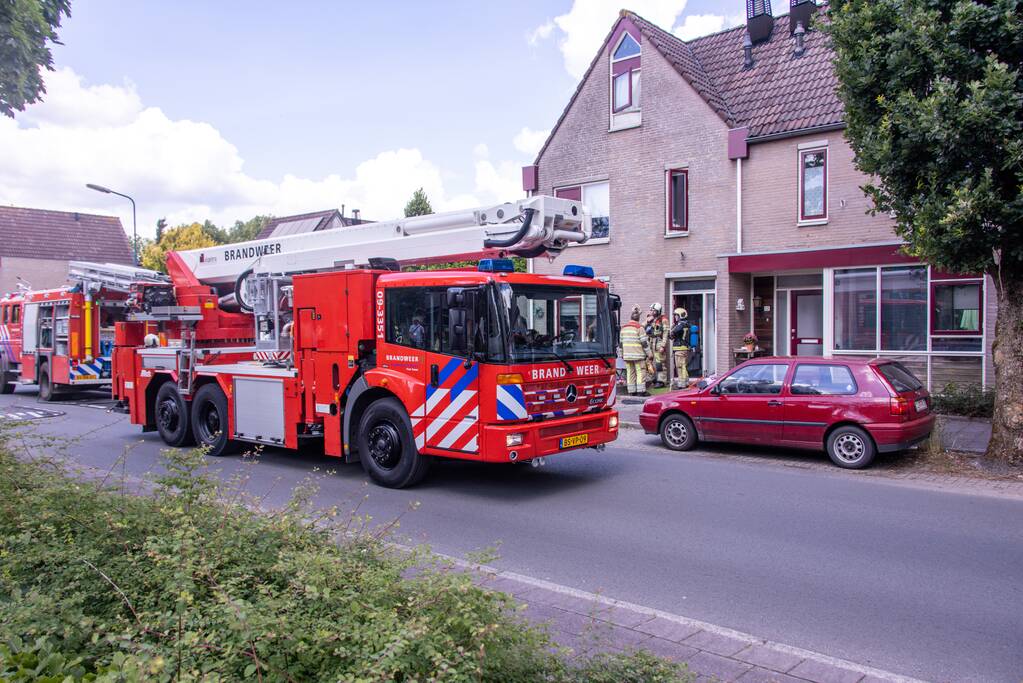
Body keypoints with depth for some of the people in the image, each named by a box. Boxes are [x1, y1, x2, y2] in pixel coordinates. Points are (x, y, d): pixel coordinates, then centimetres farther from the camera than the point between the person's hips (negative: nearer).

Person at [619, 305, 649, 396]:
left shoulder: (623, 328, 10)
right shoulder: (639, 327, -8)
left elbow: (621, 342, 13)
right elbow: (644, 342, -9)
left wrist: (621, 354, 20)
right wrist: (648, 353, -1)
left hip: (626, 354, 5)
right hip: (638, 354, -5)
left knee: (630, 372, 8)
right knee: (640, 372, -1)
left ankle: (631, 391, 9)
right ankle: (641, 391, -4)